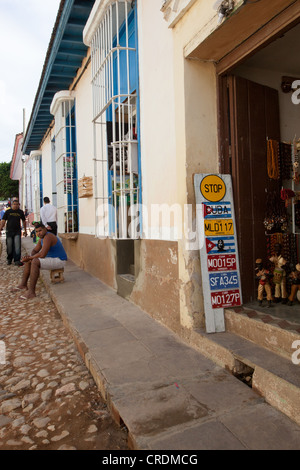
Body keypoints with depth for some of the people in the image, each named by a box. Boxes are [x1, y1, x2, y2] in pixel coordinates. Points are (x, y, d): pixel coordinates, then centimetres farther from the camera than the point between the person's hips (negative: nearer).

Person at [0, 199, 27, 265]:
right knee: (9, 246, 7)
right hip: (9, 231, 0)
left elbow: (24, 221, 17)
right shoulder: (8, 212, 5)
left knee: (17, 246, -9)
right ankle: (9, 259, 25)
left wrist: (25, 230, 17)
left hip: (17, 231, 0)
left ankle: (17, 260, -8)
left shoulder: (20, 212, 8)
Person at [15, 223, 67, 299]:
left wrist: (29, 257, -15)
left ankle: (31, 292, -26)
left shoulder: (47, 237, -24)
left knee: (35, 262, -29)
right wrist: (30, 257, -9)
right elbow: (35, 250, 14)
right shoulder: (42, 238, 9)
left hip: (59, 261, -11)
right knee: (28, 261, 13)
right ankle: (23, 284, 15)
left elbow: (42, 254, -31)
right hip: (52, 259, 11)